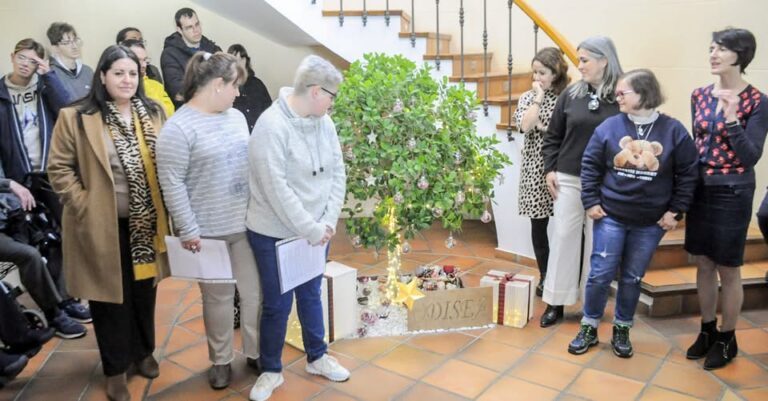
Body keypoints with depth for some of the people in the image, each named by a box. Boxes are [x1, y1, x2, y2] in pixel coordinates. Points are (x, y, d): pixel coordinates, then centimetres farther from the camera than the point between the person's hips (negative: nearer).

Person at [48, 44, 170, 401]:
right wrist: (84, 206, -11)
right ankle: (115, 368, 28)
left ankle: (143, 352, 39)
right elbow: (59, 169, -5)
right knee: (111, 295, 9)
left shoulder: (153, 114, 3)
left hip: (146, 223, 4)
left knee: (144, 291, 17)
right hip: (103, 226, -3)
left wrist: (164, 206, 1)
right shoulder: (75, 118, -8)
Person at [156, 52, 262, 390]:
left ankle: (256, 352, 32)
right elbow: (171, 183, -14)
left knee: (256, 292, 12)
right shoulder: (178, 128, -13)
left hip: (248, 224, 6)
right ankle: (221, 360, 30)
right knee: (218, 298, 10)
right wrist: (188, 230, -15)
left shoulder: (236, 116, 8)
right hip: (209, 231, -5)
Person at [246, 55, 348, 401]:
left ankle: (317, 357, 40)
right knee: (277, 304, 8)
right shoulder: (271, 126, -21)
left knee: (311, 295, 21)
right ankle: (271, 371, 30)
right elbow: (276, 189, -25)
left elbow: (338, 174, 3)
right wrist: (311, 230, -20)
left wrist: (328, 222, -7)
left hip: (316, 231, 6)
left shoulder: (324, 123, -1)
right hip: (274, 234, -6)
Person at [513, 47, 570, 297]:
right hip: (535, 168, 2)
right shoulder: (528, 97, 7)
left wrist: (543, 127, -9)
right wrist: (539, 97, -8)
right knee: (538, 224, 8)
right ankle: (545, 276, 21)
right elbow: (525, 126, -12)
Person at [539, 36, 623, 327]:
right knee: (563, 236, 5)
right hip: (568, 179, 3)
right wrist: (550, 169, 2)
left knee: (597, 242, 8)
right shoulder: (571, 94, 4)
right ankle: (556, 302, 16)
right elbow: (553, 136, 9)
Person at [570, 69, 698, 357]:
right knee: (600, 275, 2)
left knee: (633, 279, 12)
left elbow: (688, 174, 0)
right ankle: (589, 328, 19)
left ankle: (622, 330, 29)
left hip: (651, 223, 0)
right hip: (610, 217, 0)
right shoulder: (609, 127, -4)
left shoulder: (674, 131, -5)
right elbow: (590, 166, 1)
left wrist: (676, 211, -3)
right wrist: (591, 202, -5)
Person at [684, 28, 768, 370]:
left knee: (728, 271, 7)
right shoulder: (700, 95, 4)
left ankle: (727, 339, 25)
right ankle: (707, 330, 31)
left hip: (732, 192, -5)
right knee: (703, 264, 14)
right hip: (699, 188, 5)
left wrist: (731, 118, -25)